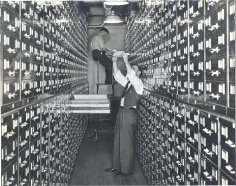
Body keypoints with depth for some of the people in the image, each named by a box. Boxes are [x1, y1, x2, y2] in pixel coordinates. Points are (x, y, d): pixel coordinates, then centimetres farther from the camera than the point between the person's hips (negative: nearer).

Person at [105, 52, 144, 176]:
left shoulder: (138, 84, -5)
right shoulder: (128, 83, 17)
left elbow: (131, 75, -22)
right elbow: (118, 75, 19)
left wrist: (126, 61, -18)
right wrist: (114, 62, 10)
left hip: (129, 114, -8)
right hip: (121, 112, 8)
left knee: (127, 142, -2)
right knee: (118, 140, 12)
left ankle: (127, 169, 7)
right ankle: (117, 166, 23)